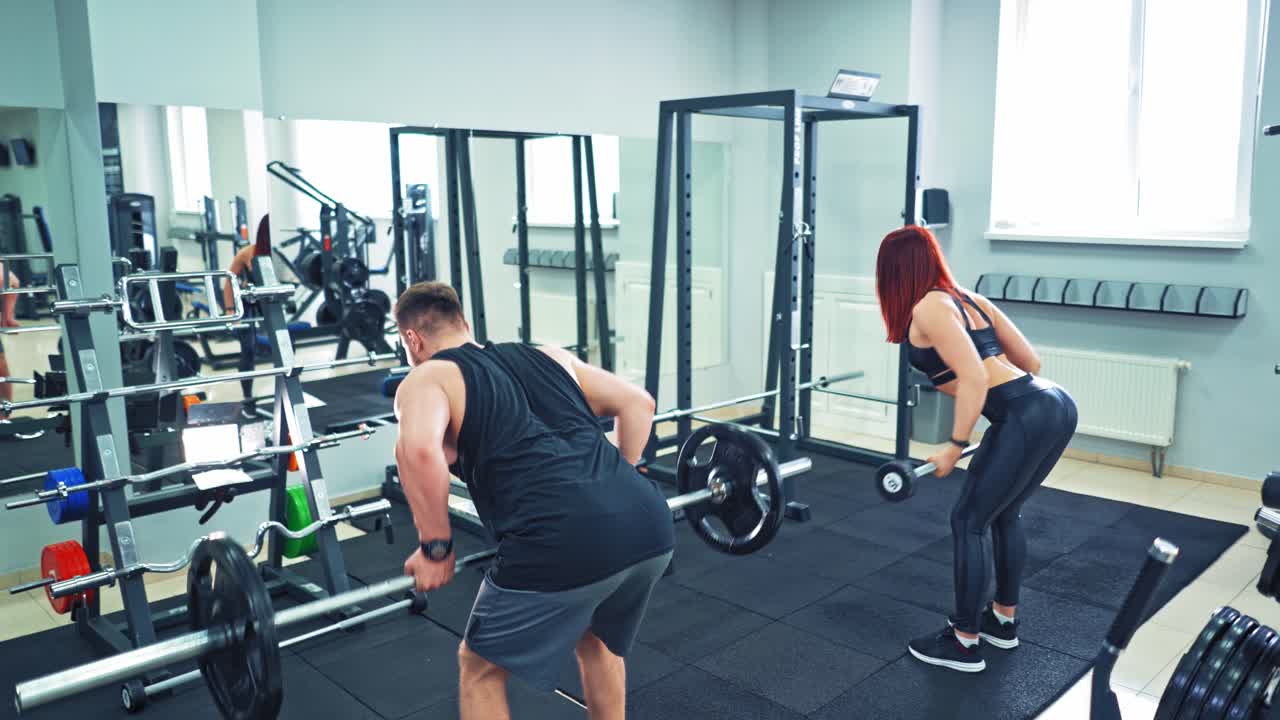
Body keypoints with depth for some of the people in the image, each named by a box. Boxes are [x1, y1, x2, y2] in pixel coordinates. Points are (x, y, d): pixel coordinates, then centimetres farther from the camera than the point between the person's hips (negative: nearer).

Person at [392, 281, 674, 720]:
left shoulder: (427, 379, 12)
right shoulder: (546, 355, 29)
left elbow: (419, 450, -11)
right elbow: (638, 403, 27)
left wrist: (435, 547, 1)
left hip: (564, 543, -6)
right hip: (650, 525, 7)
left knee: (481, 668, 21)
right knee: (595, 637, 36)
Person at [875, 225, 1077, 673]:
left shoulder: (927, 308, -5)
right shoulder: (967, 297, 19)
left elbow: (974, 378, -16)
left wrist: (955, 446, -9)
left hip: (1027, 417, -9)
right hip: (1057, 405, 9)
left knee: (969, 521, 5)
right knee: (1003, 514, 24)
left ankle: (964, 644, 15)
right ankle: (1003, 621, 37)